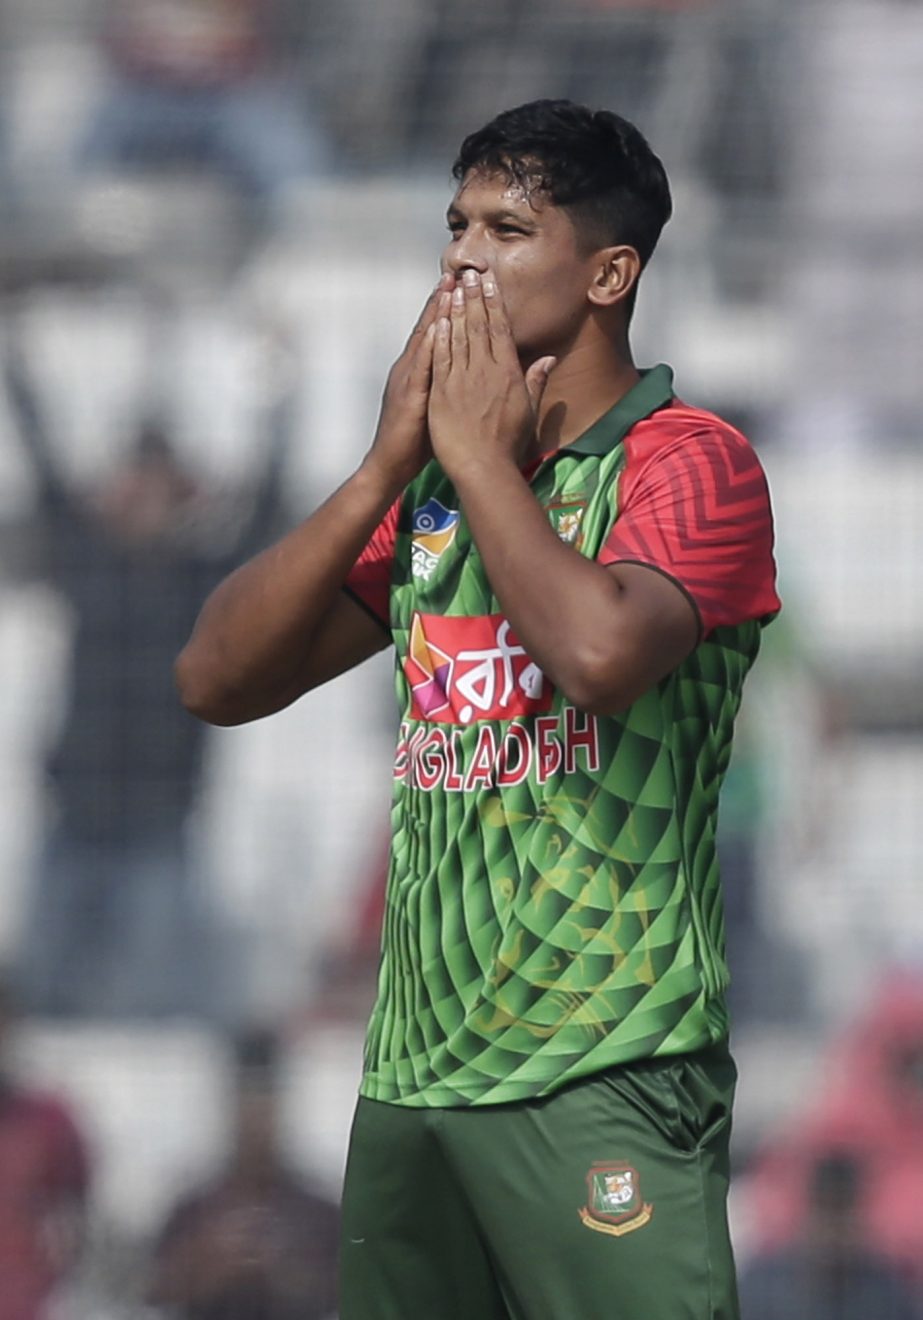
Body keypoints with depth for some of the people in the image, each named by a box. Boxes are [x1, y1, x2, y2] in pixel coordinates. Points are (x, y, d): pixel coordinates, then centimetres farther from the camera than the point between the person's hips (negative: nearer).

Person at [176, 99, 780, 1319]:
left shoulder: (689, 461, -5)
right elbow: (218, 680, 8)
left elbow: (601, 653, -26)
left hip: (601, 1080, -7)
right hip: (410, 1078, 7)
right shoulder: (434, 484, 16)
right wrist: (389, 466, -1)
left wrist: (481, 455, -11)